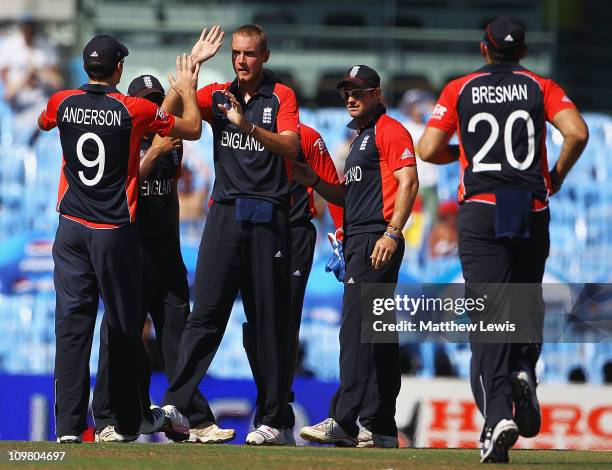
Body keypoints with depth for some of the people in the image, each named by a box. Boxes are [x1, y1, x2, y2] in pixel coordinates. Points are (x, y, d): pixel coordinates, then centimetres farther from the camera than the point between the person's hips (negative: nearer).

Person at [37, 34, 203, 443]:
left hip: (71, 230, 3)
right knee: (122, 326, 8)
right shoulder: (134, 110, -9)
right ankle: (126, 420, 16)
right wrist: (188, 90, 17)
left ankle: (68, 425, -6)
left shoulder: (63, 103, 0)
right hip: (116, 233, -3)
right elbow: (192, 129, 2)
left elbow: (43, 122, 26)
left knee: (72, 322, 1)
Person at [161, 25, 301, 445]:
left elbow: (290, 147, -12)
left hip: (268, 217, -2)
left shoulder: (281, 96, 3)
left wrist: (249, 126, -28)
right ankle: (179, 405, -10)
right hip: (225, 213, 2)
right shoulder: (219, 95, 12)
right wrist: (193, 63, -5)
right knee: (206, 311, -6)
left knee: (270, 318, 1)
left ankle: (273, 419, 3)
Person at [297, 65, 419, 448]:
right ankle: (382, 428, 11)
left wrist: (392, 233, -24)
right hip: (357, 244, 11)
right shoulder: (360, 139, 26)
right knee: (379, 334, 9)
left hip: (377, 240, -11)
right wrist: (314, 182, 11)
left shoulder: (390, 130, -4)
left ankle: (344, 422, -23)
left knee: (356, 330, -17)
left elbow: (408, 182, -15)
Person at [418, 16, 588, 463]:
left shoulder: (459, 90, 7)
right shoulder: (541, 87, 6)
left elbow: (429, 150, 2)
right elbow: (577, 132, -10)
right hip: (532, 213, 1)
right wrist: (557, 175, 7)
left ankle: (498, 412, -21)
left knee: (488, 312, -6)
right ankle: (523, 371, -8)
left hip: (480, 212, -1)